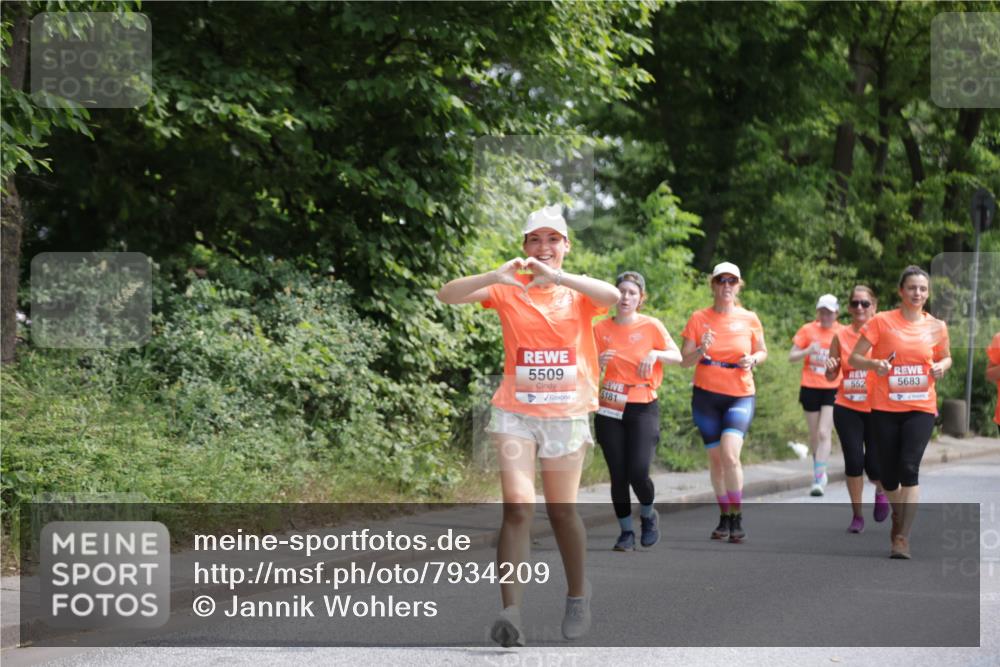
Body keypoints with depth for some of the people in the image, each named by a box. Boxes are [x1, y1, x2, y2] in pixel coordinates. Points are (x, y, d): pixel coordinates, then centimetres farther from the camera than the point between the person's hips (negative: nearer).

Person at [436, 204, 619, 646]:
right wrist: (494, 277, -27)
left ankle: (578, 595, 33)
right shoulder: (508, 291, 2)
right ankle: (511, 612, -19)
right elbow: (448, 296, -10)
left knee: (562, 511, 10)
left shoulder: (579, 292, 2)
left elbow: (613, 297, -21)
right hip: (515, 412, 0)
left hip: (567, 414, 1)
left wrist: (556, 277, -31)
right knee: (518, 506, -14)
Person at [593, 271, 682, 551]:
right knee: (618, 475, -1)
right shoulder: (601, 329, 4)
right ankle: (626, 531, 14)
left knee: (638, 472, -14)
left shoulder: (651, 326, -1)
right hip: (609, 411, 2)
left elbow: (677, 356, 3)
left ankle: (648, 515, 15)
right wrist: (599, 363, -15)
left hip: (643, 408, -2)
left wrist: (656, 354, -16)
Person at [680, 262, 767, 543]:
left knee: (730, 455, -20)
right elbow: (684, 360, -1)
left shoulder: (749, 319, 0)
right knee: (716, 459, 7)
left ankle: (737, 519, -9)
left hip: (740, 396, -2)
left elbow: (762, 351, 14)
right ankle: (724, 517, 22)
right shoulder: (699, 319, -1)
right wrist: (701, 350, -21)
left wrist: (754, 359, -9)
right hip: (706, 396, 2)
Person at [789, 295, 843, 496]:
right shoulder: (808, 330, 2)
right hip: (810, 388, 2)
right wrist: (808, 351, -17)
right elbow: (792, 357, 2)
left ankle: (818, 480, -15)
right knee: (815, 434, 11)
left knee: (824, 433, -13)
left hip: (833, 389, -2)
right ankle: (820, 470, 30)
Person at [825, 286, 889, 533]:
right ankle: (857, 516, 10)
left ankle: (881, 490, 33)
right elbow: (832, 376, 9)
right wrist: (830, 369, -13)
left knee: (874, 467, -4)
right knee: (853, 461, -6)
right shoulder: (841, 336, 2)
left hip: (877, 410, -1)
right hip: (847, 409, 1)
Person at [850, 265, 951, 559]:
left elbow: (946, 358, 20)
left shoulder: (937, 327, 2)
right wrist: (875, 364, -23)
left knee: (909, 468, -16)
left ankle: (903, 537, -13)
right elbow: (854, 358, -3)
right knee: (888, 472, 6)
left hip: (921, 409, 0)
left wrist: (941, 367, -3)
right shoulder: (882, 322, -5)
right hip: (885, 408, 0)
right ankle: (898, 518, 35)